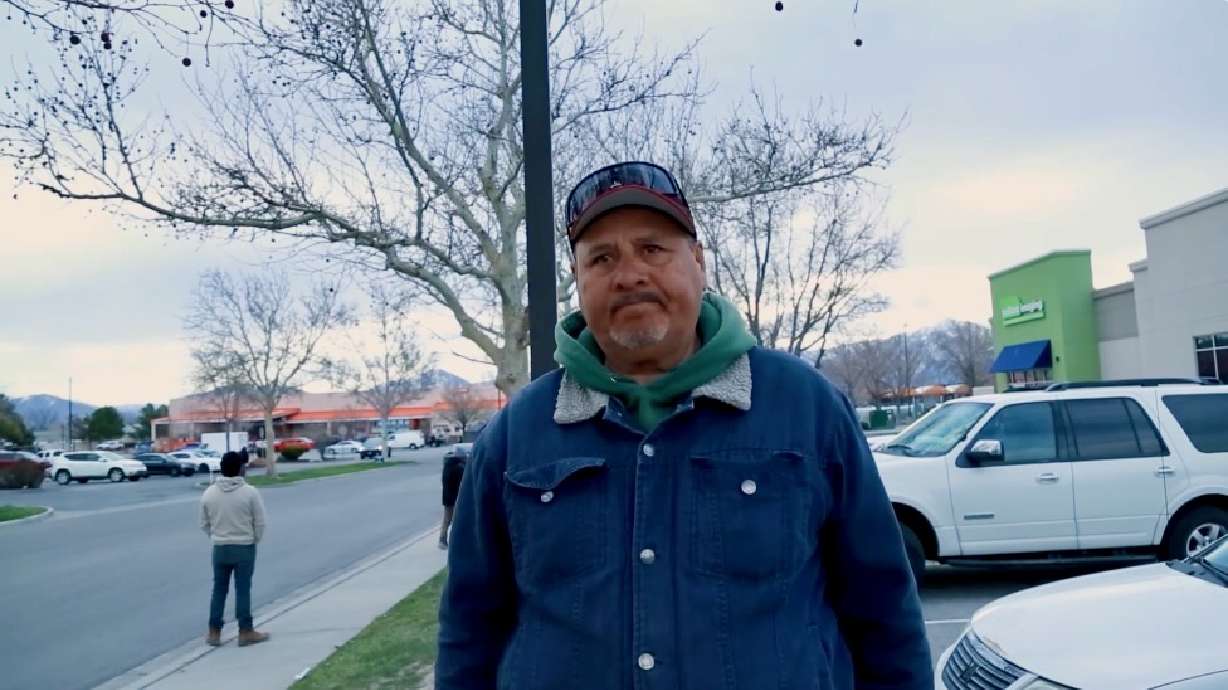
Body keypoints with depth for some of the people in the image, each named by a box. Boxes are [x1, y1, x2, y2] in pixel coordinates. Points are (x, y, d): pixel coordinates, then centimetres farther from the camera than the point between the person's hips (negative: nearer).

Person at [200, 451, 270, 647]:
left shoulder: (209, 493, -2)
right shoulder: (250, 492, -12)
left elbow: (204, 524, 6)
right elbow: (260, 523, -8)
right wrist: (254, 541, 9)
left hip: (220, 548, 3)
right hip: (245, 548, -3)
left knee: (218, 590, 12)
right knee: (243, 590, 3)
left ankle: (214, 632, 17)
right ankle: (245, 632, 9)